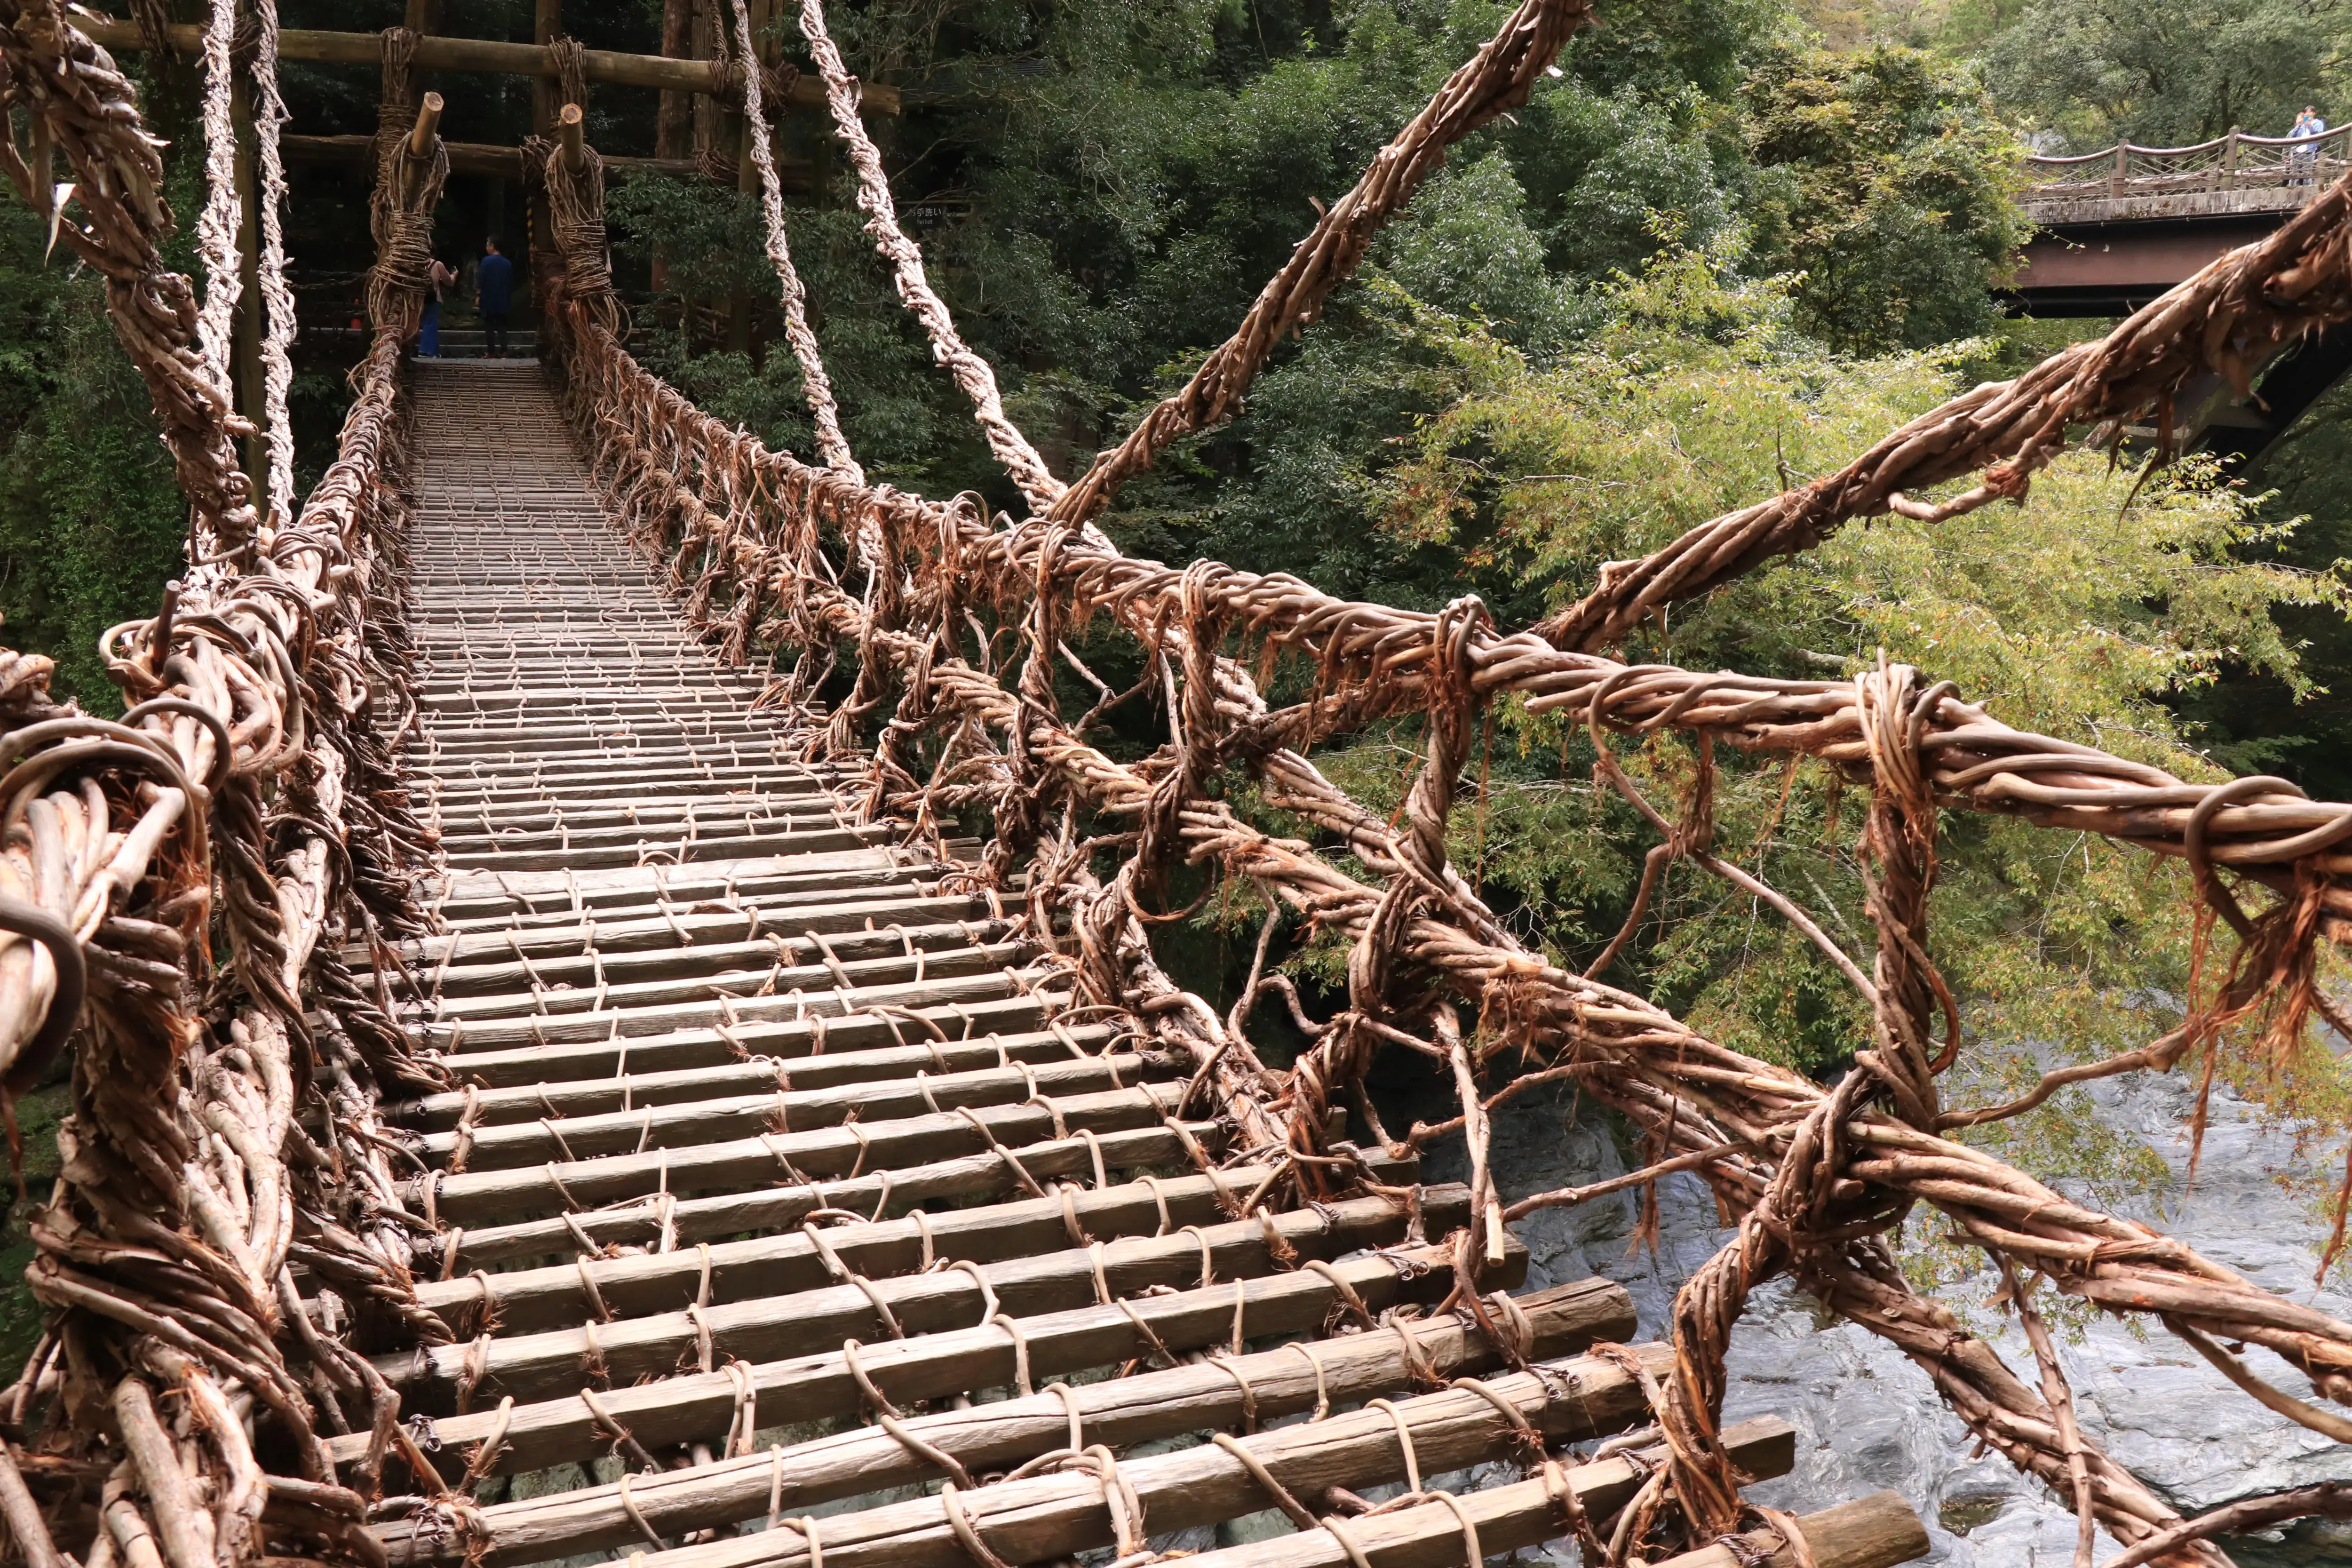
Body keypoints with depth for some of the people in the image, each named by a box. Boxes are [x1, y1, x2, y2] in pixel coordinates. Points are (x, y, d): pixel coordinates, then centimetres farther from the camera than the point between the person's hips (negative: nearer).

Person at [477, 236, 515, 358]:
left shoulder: (487, 261, -9)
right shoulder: (507, 263, 6)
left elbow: (481, 281, -11)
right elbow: (511, 284, 10)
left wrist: (478, 296, -4)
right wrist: (510, 298, 18)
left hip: (488, 299, -4)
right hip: (502, 300, 4)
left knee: (489, 326, 1)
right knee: (501, 325, 6)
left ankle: (491, 352, -2)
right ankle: (503, 351, -2)